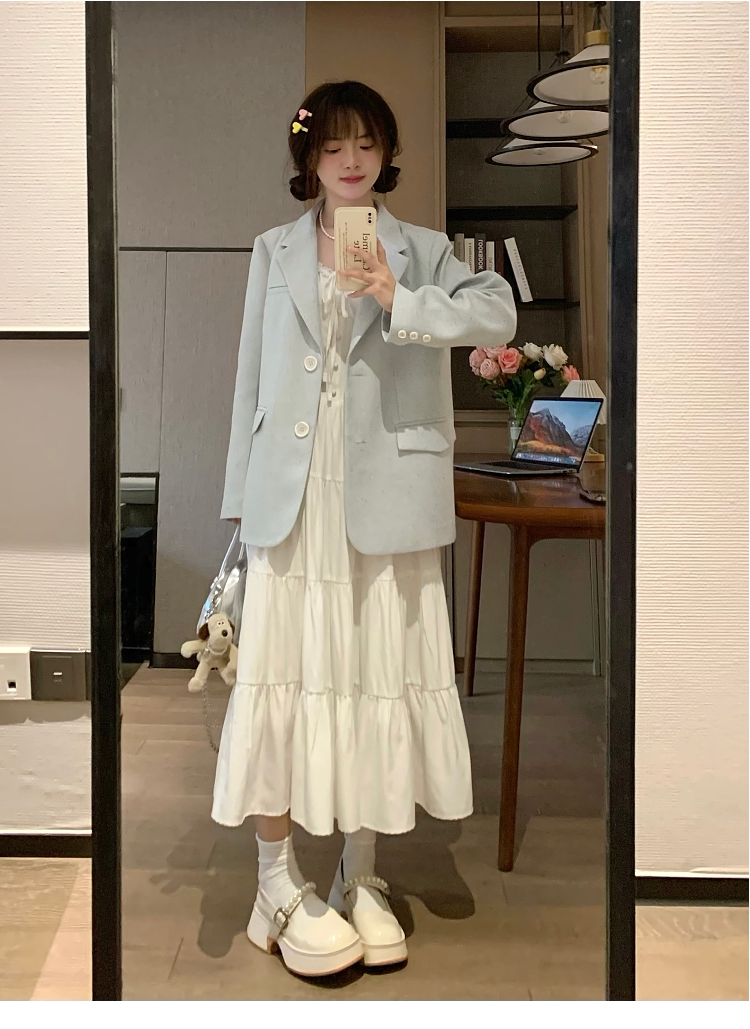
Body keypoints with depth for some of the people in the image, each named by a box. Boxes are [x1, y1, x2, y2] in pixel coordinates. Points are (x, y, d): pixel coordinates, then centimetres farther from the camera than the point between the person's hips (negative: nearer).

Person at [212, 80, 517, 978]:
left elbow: (498, 313, -8)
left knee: (377, 675, 5)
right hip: (291, 500, 1)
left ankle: (361, 879, 21)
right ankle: (279, 885, 13)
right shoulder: (274, 252, 14)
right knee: (282, 677, -1)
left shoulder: (421, 252, 10)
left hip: (383, 499, 0)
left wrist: (400, 303, -20)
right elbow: (253, 376, 11)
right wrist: (243, 492, 6)